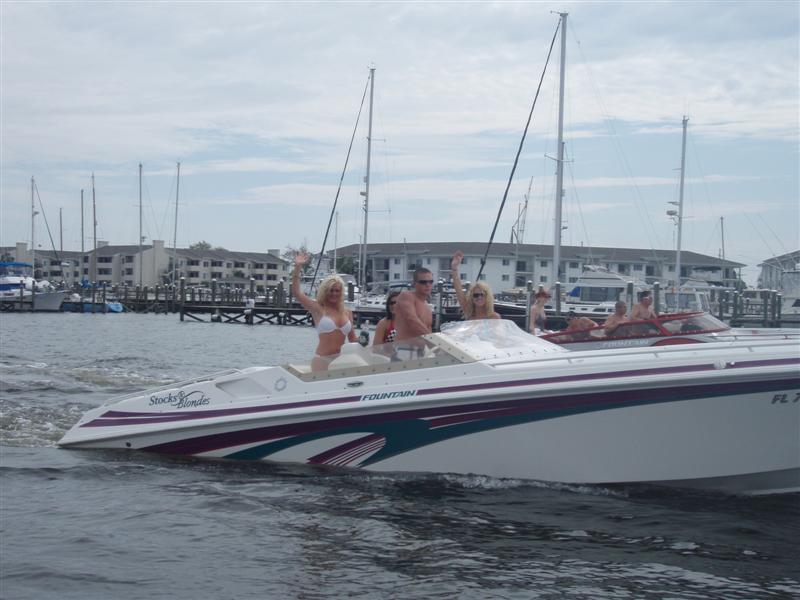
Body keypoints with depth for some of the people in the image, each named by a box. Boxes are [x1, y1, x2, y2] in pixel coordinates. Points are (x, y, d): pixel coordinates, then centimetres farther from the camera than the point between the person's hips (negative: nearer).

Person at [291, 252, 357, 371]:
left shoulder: (347, 313, 12)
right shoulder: (318, 308, 0)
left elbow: (352, 339, 20)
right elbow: (296, 292, -8)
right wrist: (297, 267, -14)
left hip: (341, 359, 4)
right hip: (322, 359, -4)